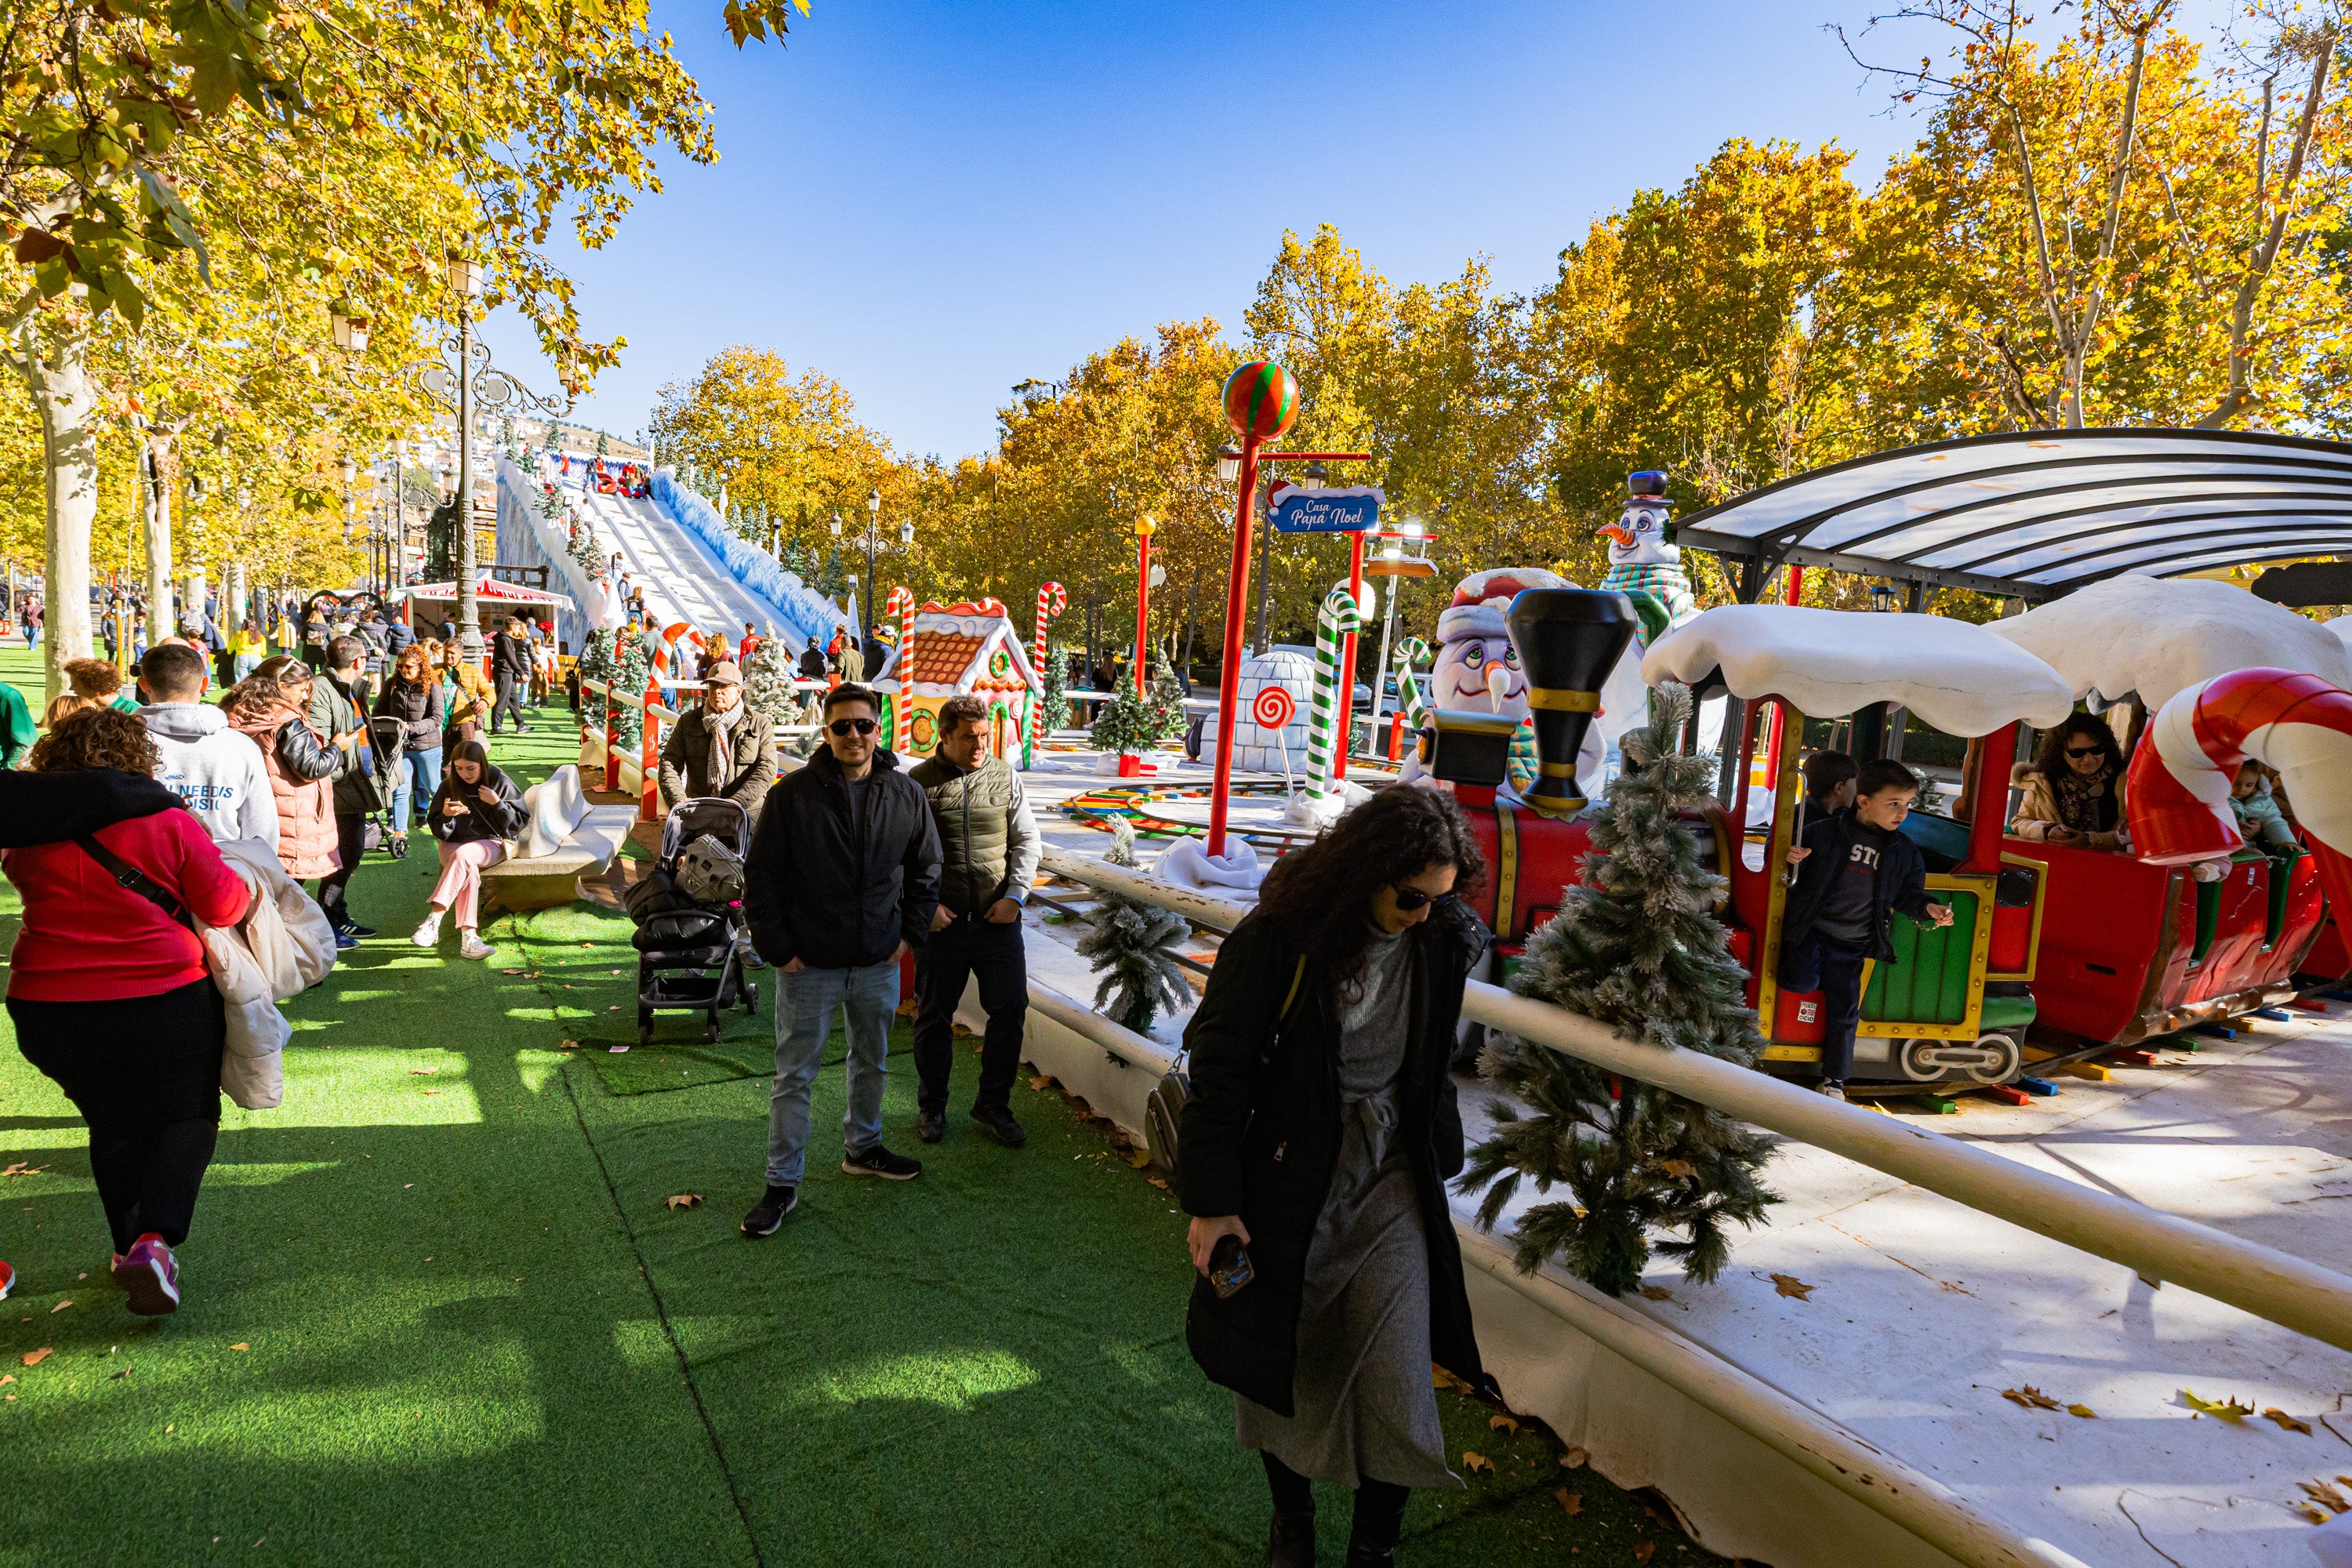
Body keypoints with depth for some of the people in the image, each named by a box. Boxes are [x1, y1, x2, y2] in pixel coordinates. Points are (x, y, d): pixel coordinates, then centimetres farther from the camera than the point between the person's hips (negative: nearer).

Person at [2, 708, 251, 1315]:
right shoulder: (168, 822, -13)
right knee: (187, 1115, 13)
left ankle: (128, 1245, 28)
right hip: (163, 1002, -3)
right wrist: (247, 883, 11)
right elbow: (225, 906, -8)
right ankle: (155, 1239, -4)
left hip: (49, 1008, 4)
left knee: (113, 1125, 21)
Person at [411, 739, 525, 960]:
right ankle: (467, 937, -44)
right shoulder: (449, 786, 4)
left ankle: (433, 920, -42)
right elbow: (440, 832, 5)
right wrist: (446, 815, -18)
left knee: (463, 855, -36)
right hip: (454, 845, 2)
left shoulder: (500, 783, -2)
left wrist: (496, 803, -16)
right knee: (468, 869, -33)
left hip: (491, 844, -2)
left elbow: (521, 822, -2)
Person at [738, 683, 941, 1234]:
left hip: (879, 963, 3)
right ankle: (782, 1184, 18)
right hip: (808, 965, -3)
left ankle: (862, 1148, 42)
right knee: (794, 1075, 6)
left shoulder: (906, 796, -1)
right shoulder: (793, 794, -9)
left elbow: (926, 869, 11)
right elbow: (762, 875, -5)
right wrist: (777, 947, -9)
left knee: (872, 1064, 20)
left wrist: (911, 934, 4)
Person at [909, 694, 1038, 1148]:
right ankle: (931, 1106, 28)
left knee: (1010, 1009, 3)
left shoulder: (1005, 776, 5)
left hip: (998, 918, 2)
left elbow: (1026, 841, 7)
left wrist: (1015, 895, -4)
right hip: (941, 920, -2)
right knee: (933, 1016, 10)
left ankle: (993, 1105, 21)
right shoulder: (918, 782, -2)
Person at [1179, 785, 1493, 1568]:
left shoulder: (1442, 937, -7)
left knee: (1395, 1378, 0)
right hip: (1288, 1174, -2)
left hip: (1392, 1180, 2)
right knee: (1280, 1363, 15)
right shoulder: (1277, 936, -20)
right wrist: (1211, 1199, -12)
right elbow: (1220, 1069, -14)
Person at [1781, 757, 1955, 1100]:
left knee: (1844, 1010, 4)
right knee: (1802, 984, -21)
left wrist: (1926, 907, -8)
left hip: (1852, 944, 3)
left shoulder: (1905, 852, 3)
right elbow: (1781, 854, 0)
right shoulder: (1825, 833, -9)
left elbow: (1907, 893, 13)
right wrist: (1789, 859, -24)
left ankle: (1834, 1079, 17)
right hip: (1810, 929, -3)